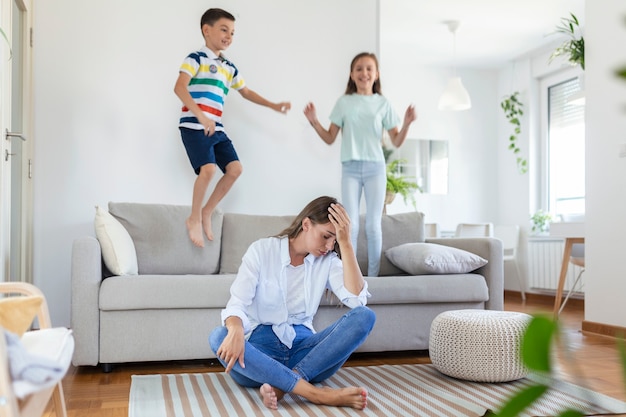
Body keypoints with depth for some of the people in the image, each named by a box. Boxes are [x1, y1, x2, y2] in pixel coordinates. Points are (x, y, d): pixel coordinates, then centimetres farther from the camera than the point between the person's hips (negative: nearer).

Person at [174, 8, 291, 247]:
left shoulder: (230, 68, 18)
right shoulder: (196, 58, -4)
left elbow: (246, 92, 31)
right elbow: (179, 87, -17)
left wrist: (273, 105, 24)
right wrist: (200, 116, -27)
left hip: (216, 129, 8)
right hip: (194, 127, -8)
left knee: (235, 168, -2)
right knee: (208, 168, -22)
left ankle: (207, 213, 12)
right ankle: (194, 219, -2)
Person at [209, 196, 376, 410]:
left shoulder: (328, 261, 5)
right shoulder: (261, 250, -2)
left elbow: (357, 299, -12)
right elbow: (237, 304, -13)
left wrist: (345, 243, -15)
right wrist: (236, 330, -36)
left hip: (302, 347, 2)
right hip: (262, 347, -2)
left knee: (364, 316, -21)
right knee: (218, 337, -34)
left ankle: (280, 385, -31)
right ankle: (318, 393, -39)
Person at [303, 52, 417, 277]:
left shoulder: (383, 103, 5)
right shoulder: (343, 102, 5)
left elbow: (396, 142, 5)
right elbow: (330, 138, 8)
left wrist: (407, 124, -12)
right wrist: (314, 122, -7)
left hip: (375, 168, 0)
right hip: (350, 169, 0)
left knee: (373, 225, 0)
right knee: (350, 225, -2)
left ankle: (373, 277, 8)